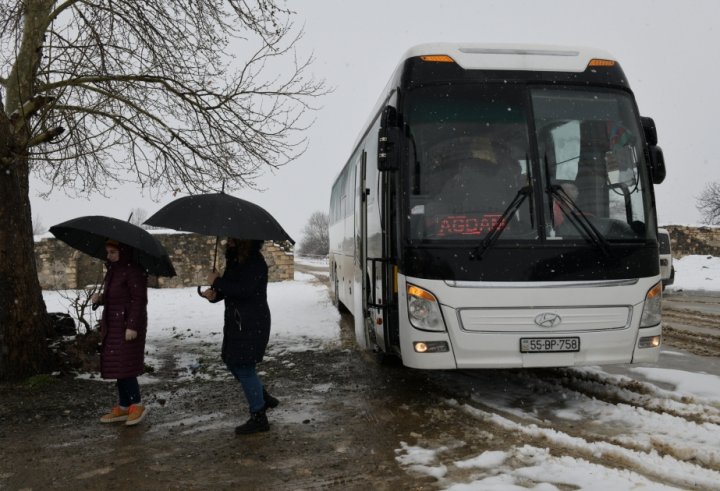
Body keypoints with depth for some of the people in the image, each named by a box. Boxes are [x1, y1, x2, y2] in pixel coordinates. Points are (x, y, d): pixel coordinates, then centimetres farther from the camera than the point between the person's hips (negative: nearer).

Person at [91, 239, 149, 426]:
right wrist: (100, 298, 1)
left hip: (128, 325, -10)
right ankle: (123, 407, 20)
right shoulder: (114, 269, 15)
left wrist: (132, 326, -22)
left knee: (123, 365, -8)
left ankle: (137, 405, 5)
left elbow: (139, 300, -17)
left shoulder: (133, 271, -14)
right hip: (114, 326, 10)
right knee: (116, 367, 11)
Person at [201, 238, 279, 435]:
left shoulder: (255, 261, -16)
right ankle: (264, 398, 33)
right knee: (231, 361, 17)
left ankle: (258, 418, 9)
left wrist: (217, 282, -18)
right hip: (236, 321, 10)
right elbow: (228, 287, 14)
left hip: (252, 323, -10)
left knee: (243, 366, -5)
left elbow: (245, 290, -27)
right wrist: (215, 294, -8)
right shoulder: (234, 259, 12)